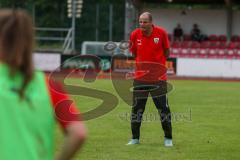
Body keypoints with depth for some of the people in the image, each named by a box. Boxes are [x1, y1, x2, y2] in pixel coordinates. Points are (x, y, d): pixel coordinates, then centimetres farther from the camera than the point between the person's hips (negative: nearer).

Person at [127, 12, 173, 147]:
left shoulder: (161, 33, -10)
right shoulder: (135, 34, -5)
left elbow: (167, 52, 3)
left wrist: (157, 63, 4)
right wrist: (144, 64, 6)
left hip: (158, 78, -2)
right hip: (140, 78, 2)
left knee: (164, 108, 1)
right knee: (137, 108, 4)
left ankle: (168, 138, 13)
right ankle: (135, 138, 16)